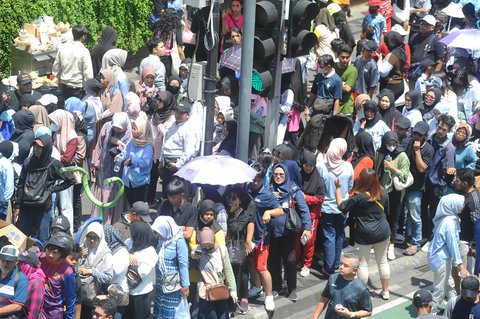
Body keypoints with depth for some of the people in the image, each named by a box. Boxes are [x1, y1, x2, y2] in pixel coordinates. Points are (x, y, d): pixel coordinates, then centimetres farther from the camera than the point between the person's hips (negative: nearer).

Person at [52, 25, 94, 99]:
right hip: (78, 87, -5)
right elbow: (88, 74, -16)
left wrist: (59, 79, 23)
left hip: (64, 85, 5)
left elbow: (55, 68, 7)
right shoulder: (84, 51, -17)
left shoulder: (62, 47, -2)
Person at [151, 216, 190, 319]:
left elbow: (183, 265, -16)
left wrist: (185, 285, -16)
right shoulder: (161, 240, 5)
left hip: (173, 286, -7)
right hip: (160, 284, 7)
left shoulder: (178, 241, -15)